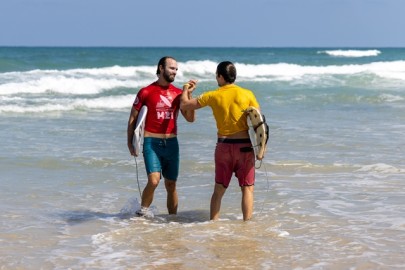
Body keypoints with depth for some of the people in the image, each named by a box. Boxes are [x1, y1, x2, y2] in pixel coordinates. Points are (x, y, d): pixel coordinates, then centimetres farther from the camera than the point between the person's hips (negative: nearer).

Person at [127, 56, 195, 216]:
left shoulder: (178, 93, 8)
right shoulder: (146, 92, -2)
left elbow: (190, 118, 2)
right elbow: (132, 118, 4)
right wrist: (130, 143, 0)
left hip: (171, 143, 4)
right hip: (152, 143, -4)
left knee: (171, 185, 8)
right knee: (154, 180, -20)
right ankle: (142, 212, 1)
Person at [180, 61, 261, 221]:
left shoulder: (213, 96, -1)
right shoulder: (247, 94, -3)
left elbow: (184, 105, 6)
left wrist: (186, 90, 25)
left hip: (223, 146, 1)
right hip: (245, 146, -1)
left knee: (219, 190, 12)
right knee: (247, 188, 5)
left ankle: (213, 223, 12)